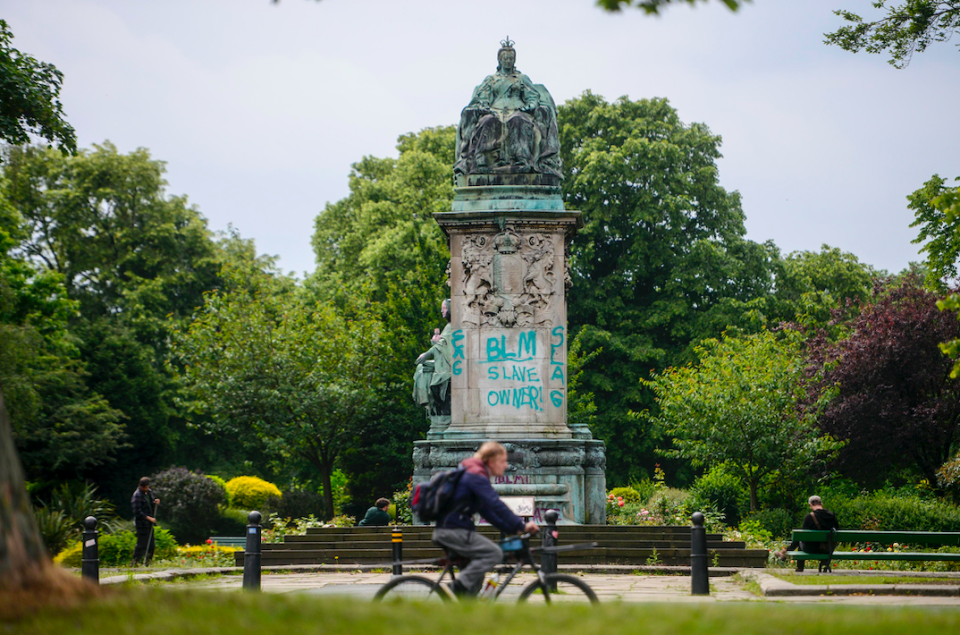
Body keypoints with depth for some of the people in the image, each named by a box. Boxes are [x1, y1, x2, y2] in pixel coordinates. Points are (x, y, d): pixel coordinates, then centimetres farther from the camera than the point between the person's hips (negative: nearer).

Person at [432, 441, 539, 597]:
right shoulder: (475, 476, -12)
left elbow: (487, 511, 23)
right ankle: (458, 589, -20)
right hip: (453, 531, -11)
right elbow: (496, 505, -22)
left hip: (447, 530, 11)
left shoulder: (473, 474, 21)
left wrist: (512, 529, 16)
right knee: (494, 553, -17)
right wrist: (521, 526, -22)